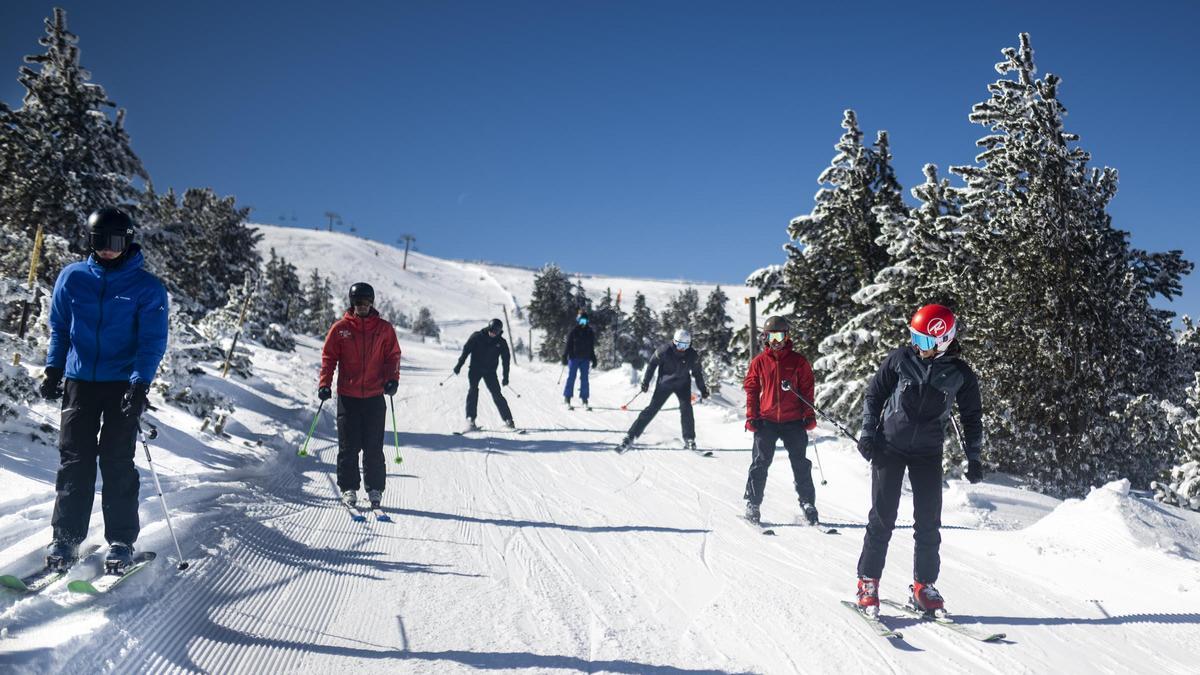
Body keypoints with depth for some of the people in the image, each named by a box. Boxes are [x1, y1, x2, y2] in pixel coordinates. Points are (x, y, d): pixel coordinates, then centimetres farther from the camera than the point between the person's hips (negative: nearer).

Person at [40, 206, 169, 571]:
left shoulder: (147, 287, -4)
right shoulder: (72, 277, 5)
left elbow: (153, 341, -7)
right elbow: (59, 327, 13)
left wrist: (140, 383, -18)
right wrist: (53, 369, 4)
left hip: (123, 385, -2)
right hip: (79, 380, 3)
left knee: (117, 462, -1)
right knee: (74, 459, 4)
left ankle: (121, 541, 5)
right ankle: (66, 537, 12)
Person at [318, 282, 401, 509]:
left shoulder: (384, 328, 6)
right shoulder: (341, 328, 4)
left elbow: (393, 356, 9)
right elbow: (329, 357, 6)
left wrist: (392, 379, -6)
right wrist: (324, 384, -4)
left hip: (375, 397, 0)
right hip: (348, 396, 0)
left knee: (374, 447, 2)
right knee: (348, 446, 4)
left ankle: (375, 489, 11)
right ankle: (349, 488, 14)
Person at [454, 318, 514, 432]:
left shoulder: (501, 342, -1)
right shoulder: (477, 336, -7)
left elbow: (506, 360, 6)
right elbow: (466, 350, -4)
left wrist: (506, 377, 5)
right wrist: (459, 364, -12)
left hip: (490, 371, 1)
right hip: (475, 368, -1)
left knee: (497, 394, -4)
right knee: (473, 390, -17)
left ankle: (508, 420, 4)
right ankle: (470, 420, -19)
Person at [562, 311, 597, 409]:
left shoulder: (590, 332, 9)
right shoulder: (573, 331, -2)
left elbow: (592, 347, 14)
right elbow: (568, 345, -2)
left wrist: (593, 359, 12)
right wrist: (564, 357, -7)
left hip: (585, 359, 3)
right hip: (574, 358, -3)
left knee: (584, 379, 1)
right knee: (571, 377, -2)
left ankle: (584, 399, 4)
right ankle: (567, 397, 6)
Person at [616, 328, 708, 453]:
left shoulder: (693, 355, -12)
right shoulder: (664, 351, -20)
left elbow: (697, 372, 5)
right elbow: (652, 364, -5)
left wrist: (703, 389, 11)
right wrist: (646, 382, -5)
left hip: (683, 384, 2)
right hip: (664, 383, -2)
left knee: (686, 408, -18)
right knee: (652, 409, -8)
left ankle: (689, 439, -3)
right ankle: (631, 436, -6)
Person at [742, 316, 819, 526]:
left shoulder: (798, 361, 5)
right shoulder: (759, 362, 5)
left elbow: (807, 389, 7)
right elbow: (751, 389, 7)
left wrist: (809, 415, 1)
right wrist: (751, 417, 0)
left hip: (793, 421, 0)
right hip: (766, 420, 0)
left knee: (801, 464, 4)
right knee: (760, 463, 0)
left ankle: (807, 503, 12)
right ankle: (752, 503, 9)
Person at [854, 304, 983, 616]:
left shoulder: (960, 374, -2)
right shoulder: (900, 359, -6)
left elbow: (972, 417, 10)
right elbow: (873, 394, 4)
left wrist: (973, 457, 5)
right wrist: (868, 432, -4)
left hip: (928, 452, 2)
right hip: (889, 446, -1)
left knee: (929, 522, 1)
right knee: (882, 517, -2)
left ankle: (923, 586, 14)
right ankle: (868, 583, 7)